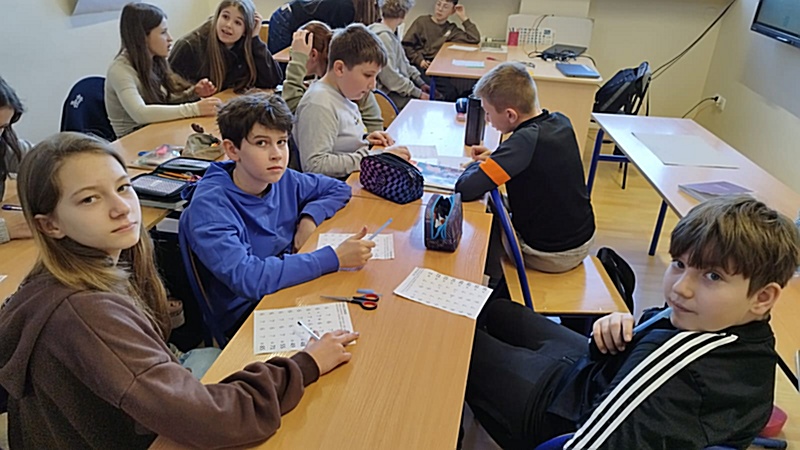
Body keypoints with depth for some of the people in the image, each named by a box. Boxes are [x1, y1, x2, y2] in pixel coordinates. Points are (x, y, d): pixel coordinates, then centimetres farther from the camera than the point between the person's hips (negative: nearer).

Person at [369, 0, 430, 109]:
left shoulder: (391, 34, 9)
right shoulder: (383, 36, -22)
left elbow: (403, 62, 19)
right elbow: (390, 77, -25)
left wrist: (421, 83, 9)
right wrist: (418, 93, -19)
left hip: (398, 86, 10)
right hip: (389, 94, -10)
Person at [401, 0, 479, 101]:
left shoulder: (451, 29, 19)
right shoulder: (422, 21, 10)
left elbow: (475, 39, 9)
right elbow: (406, 45, 2)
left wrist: (464, 18, 10)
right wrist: (419, 60, -12)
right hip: (422, 67, -4)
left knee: (472, 83, -24)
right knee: (449, 91, -31)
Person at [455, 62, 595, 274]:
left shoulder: (526, 140, -29)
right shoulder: (561, 122, -6)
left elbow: (465, 189, -35)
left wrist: (478, 164, -13)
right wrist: (494, 157, 2)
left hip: (549, 256, -7)